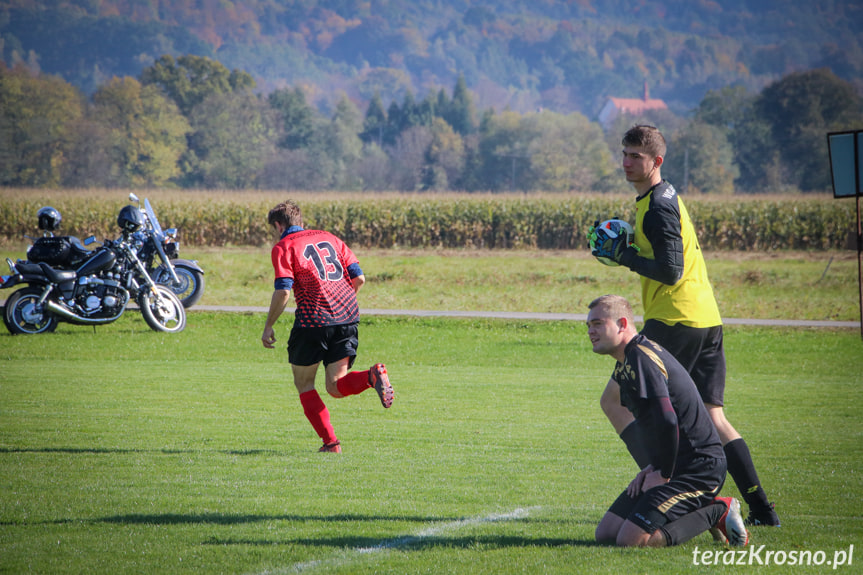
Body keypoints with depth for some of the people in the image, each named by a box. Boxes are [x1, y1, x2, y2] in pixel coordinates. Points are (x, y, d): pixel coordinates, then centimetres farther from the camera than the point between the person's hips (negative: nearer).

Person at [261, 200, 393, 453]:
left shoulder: (283, 247, 1)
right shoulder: (329, 238, 19)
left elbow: (283, 292, -11)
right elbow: (358, 278, 13)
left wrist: (268, 326, -1)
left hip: (313, 320, -5)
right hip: (347, 317, 5)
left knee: (304, 384, 13)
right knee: (335, 387, 7)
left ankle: (330, 441, 1)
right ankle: (372, 376, -23)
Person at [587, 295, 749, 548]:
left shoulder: (640, 358, -18)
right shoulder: (628, 362, 16)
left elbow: (666, 420, -29)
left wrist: (664, 473, -17)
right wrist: (654, 466, 13)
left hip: (698, 468, -10)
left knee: (631, 539, -21)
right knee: (605, 532, 5)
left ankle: (717, 513, -4)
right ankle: (706, 509, 10)